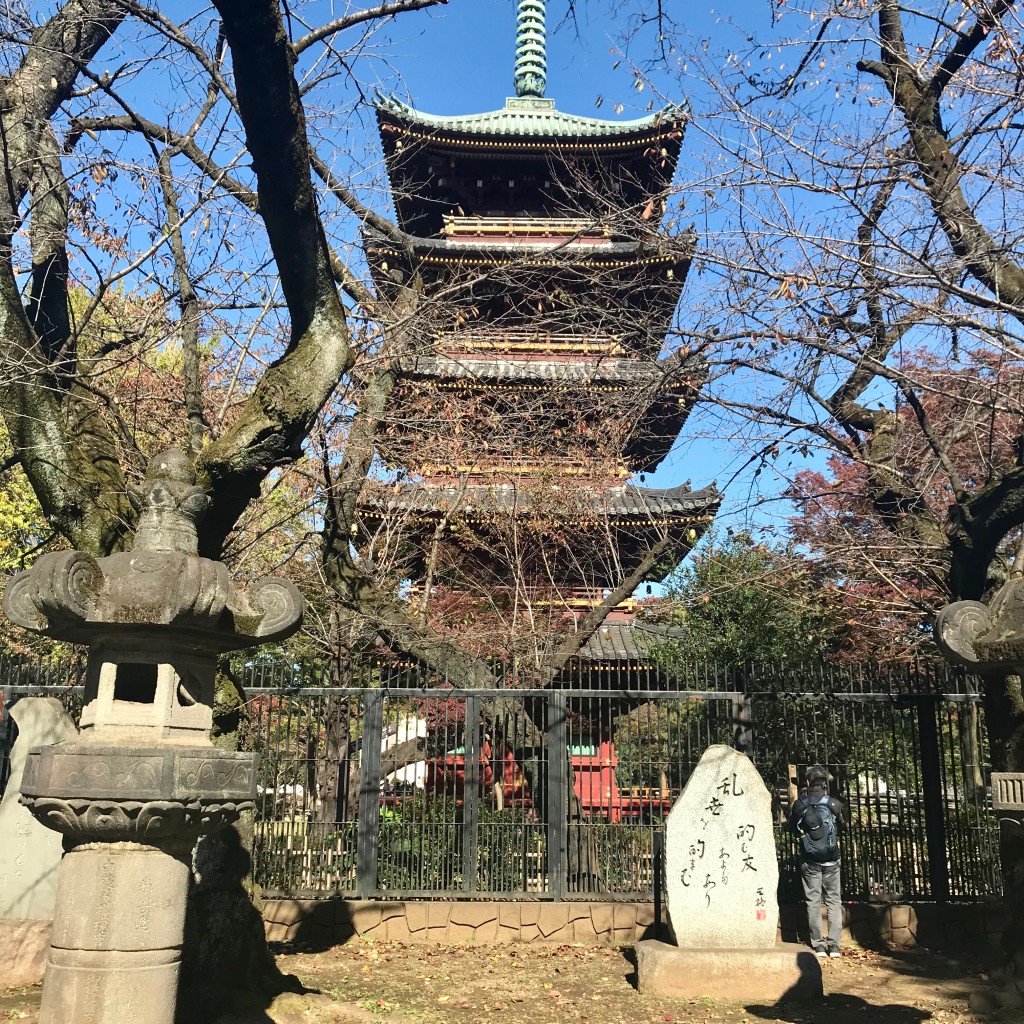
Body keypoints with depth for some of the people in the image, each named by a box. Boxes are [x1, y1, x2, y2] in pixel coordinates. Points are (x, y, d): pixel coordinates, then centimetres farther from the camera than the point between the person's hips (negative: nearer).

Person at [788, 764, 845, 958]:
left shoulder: (799, 804, -7)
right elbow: (841, 827, 10)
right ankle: (834, 944, 5)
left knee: (813, 901, 6)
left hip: (809, 860, 0)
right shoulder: (834, 804, -6)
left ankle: (818, 944, 4)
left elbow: (792, 827, 8)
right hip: (831, 859, 1)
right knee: (833, 900, 8)